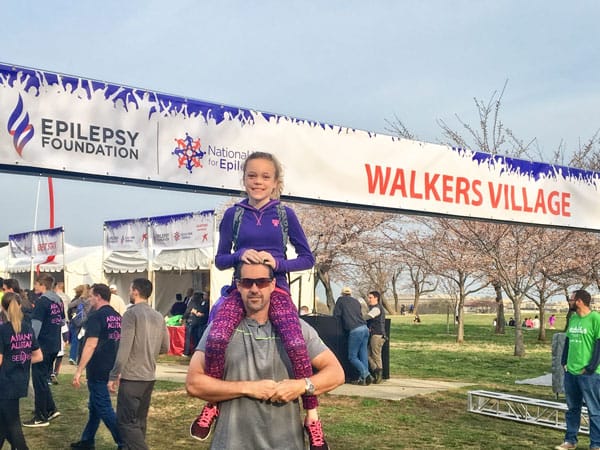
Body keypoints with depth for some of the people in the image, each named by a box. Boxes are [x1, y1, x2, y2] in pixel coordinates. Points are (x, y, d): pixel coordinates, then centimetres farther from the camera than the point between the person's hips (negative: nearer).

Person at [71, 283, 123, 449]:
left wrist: (79, 370, -21)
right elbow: (120, 342, 16)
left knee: (104, 408, -4)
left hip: (97, 369, -9)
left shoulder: (96, 316, -16)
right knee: (94, 405, 19)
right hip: (111, 367, 9)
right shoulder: (117, 316, 10)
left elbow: (91, 344, -23)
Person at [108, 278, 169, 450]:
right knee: (139, 421, 16)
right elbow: (165, 347, 12)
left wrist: (113, 376, -12)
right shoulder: (158, 316, 8)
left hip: (132, 377, -7)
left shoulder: (131, 313, -11)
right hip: (150, 376, 7)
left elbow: (124, 348, -17)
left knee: (126, 421, -3)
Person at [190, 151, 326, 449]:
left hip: (276, 289, -1)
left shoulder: (285, 214, 3)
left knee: (296, 345, -25)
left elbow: (307, 258, 5)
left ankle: (312, 416, -8)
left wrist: (278, 262, -13)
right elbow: (220, 259, 9)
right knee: (216, 338, -27)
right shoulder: (233, 214, 6)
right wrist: (240, 254, -12)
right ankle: (212, 404, -4)